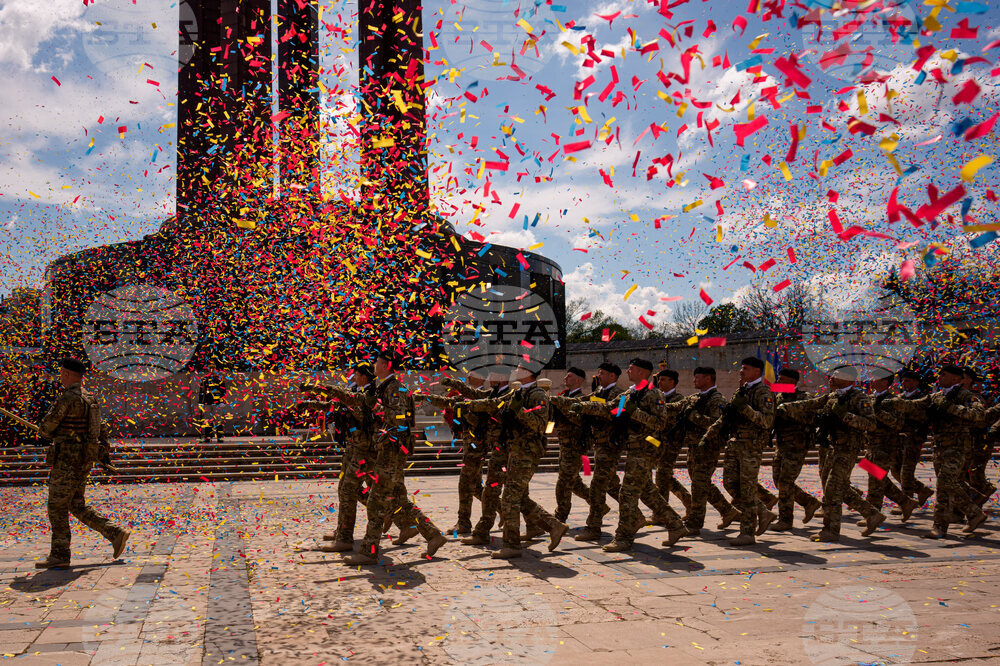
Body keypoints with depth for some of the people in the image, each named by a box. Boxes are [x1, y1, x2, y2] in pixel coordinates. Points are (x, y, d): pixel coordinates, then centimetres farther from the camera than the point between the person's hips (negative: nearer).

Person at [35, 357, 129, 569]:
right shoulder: (89, 398, 14)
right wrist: (104, 453, 23)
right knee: (76, 505, 14)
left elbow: (46, 427, -13)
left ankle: (59, 555, 5)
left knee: (57, 506, 0)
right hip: (83, 459, 9)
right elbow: (101, 428, 20)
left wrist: (46, 433, 11)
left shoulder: (67, 398, -16)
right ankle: (115, 533, 7)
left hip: (67, 459, -9)